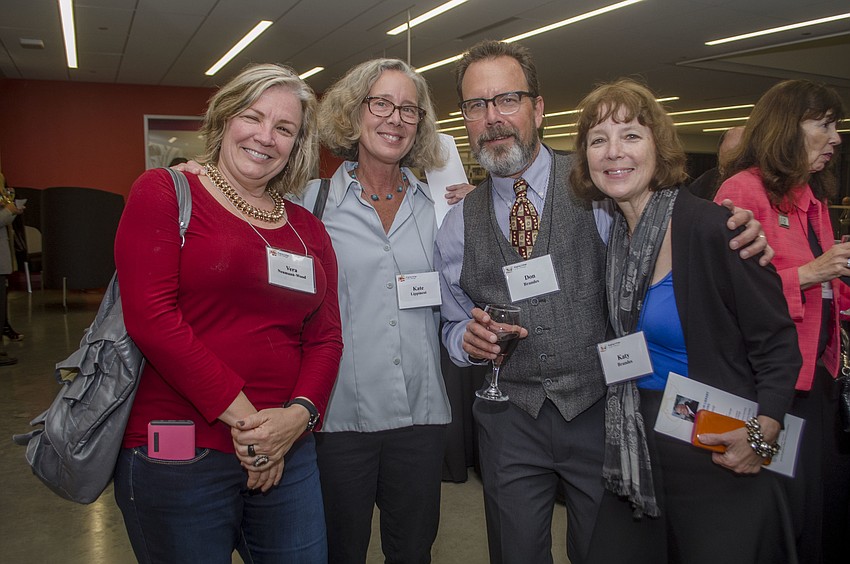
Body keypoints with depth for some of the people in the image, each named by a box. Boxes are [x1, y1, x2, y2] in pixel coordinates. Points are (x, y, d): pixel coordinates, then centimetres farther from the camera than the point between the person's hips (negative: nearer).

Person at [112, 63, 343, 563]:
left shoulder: (307, 229, 10)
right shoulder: (164, 193, -3)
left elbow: (326, 337, 8)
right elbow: (150, 315, -13)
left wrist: (299, 414, -10)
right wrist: (241, 414, -15)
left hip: (286, 453, 5)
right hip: (175, 457, -4)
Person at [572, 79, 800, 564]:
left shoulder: (714, 229, -16)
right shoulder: (608, 236, 2)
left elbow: (778, 346, -10)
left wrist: (761, 435, -23)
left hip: (716, 459, -5)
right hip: (637, 455, 6)